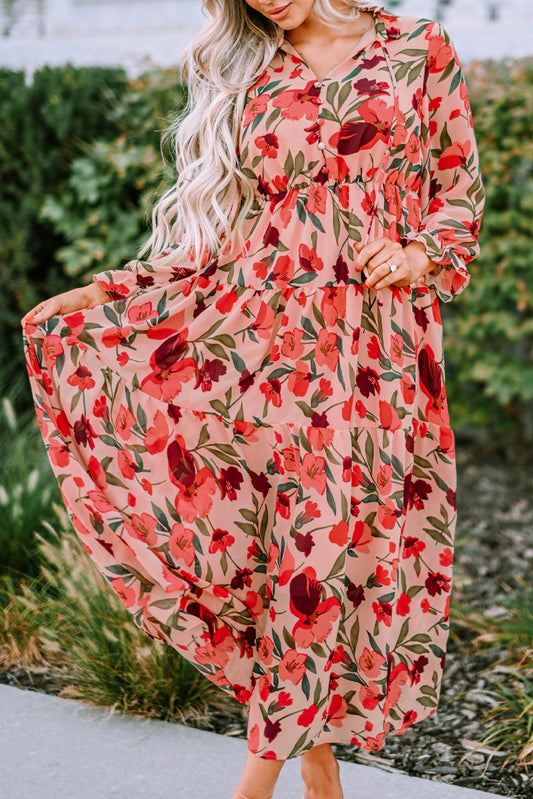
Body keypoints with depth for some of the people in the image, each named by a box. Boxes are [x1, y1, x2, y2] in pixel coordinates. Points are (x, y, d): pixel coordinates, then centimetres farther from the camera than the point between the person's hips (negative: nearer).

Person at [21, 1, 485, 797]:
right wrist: (105, 292, 2)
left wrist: (425, 255, -6)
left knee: (342, 533, -1)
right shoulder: (242, 74, 11)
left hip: (382, 337, -1)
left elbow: (460, 184, 13)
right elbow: (221, 233, 10)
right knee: (287, 532, -2)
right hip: (266, 333, 1)